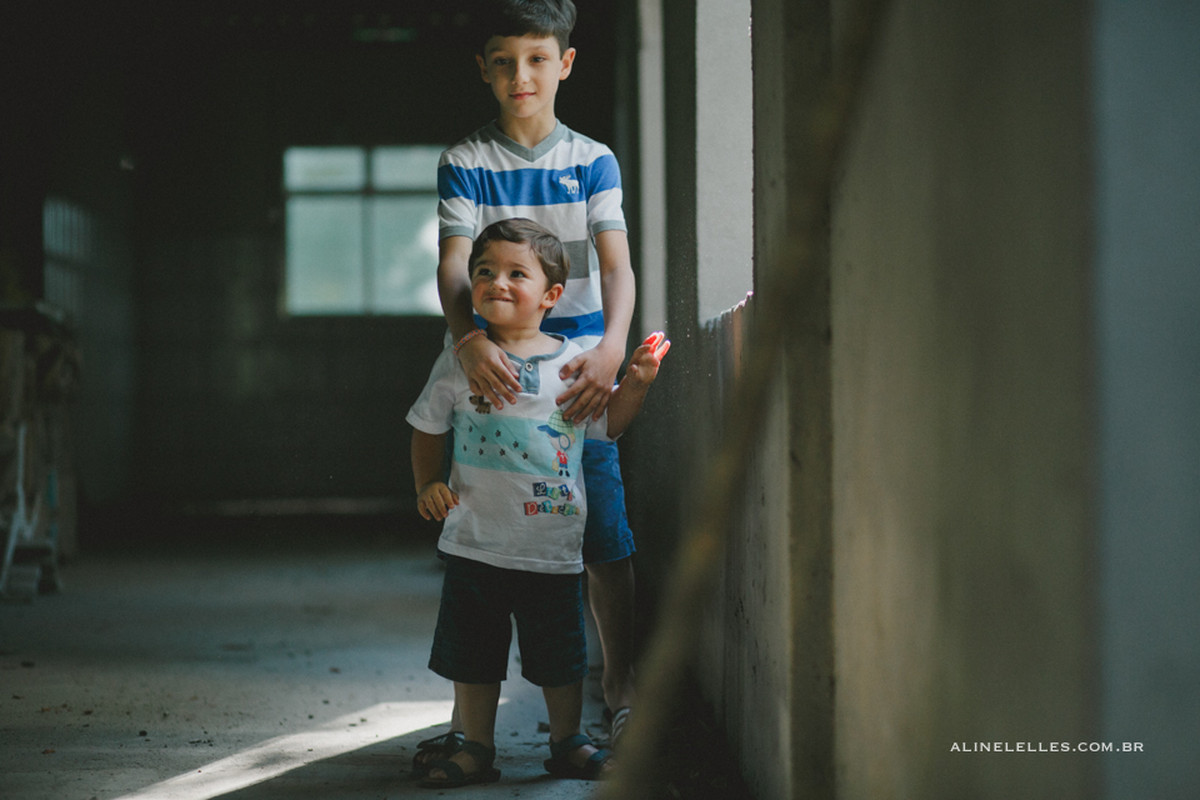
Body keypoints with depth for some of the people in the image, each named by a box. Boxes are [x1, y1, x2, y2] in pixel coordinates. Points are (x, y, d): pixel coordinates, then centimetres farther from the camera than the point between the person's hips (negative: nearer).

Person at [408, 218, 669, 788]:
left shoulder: (573, 362, 0)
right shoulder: (460, 360, 0)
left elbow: (607, 425, 11)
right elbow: (429, 429, 11)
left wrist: (635, 384, -3)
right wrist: (428, 487, -1)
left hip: (552, 544, 0)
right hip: (475, 542, 0)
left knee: (559, 654, 9)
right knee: (472, 653, 8)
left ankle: (568, 744, 28)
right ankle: (477, 748, 23)